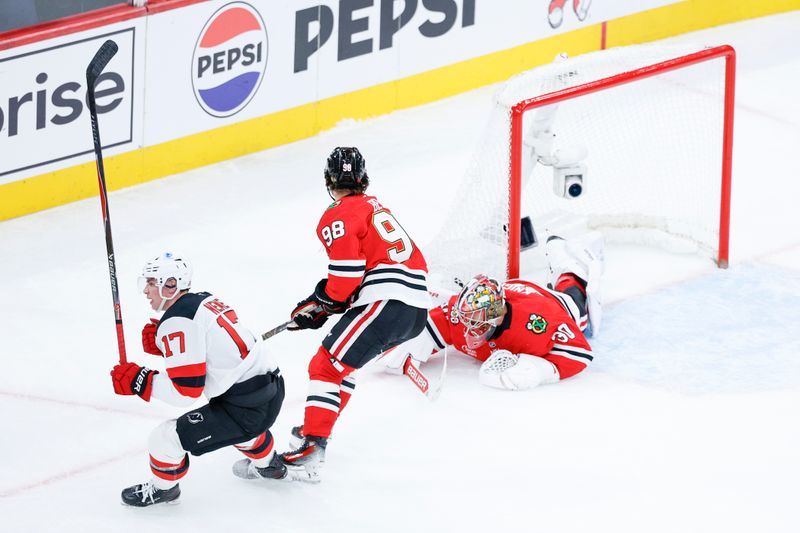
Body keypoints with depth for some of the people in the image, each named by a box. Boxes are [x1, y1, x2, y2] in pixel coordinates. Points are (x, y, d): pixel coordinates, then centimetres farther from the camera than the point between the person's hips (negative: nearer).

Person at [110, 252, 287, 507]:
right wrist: (161, 343, 11)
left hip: (247, 408, -9)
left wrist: (137, 381, -10)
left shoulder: (178, 321, -16)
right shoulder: (206, 301, 11)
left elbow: (185, 391, -19)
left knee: (166, 438, -5)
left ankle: (163, 487, 22)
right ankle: (267, 464, 62)